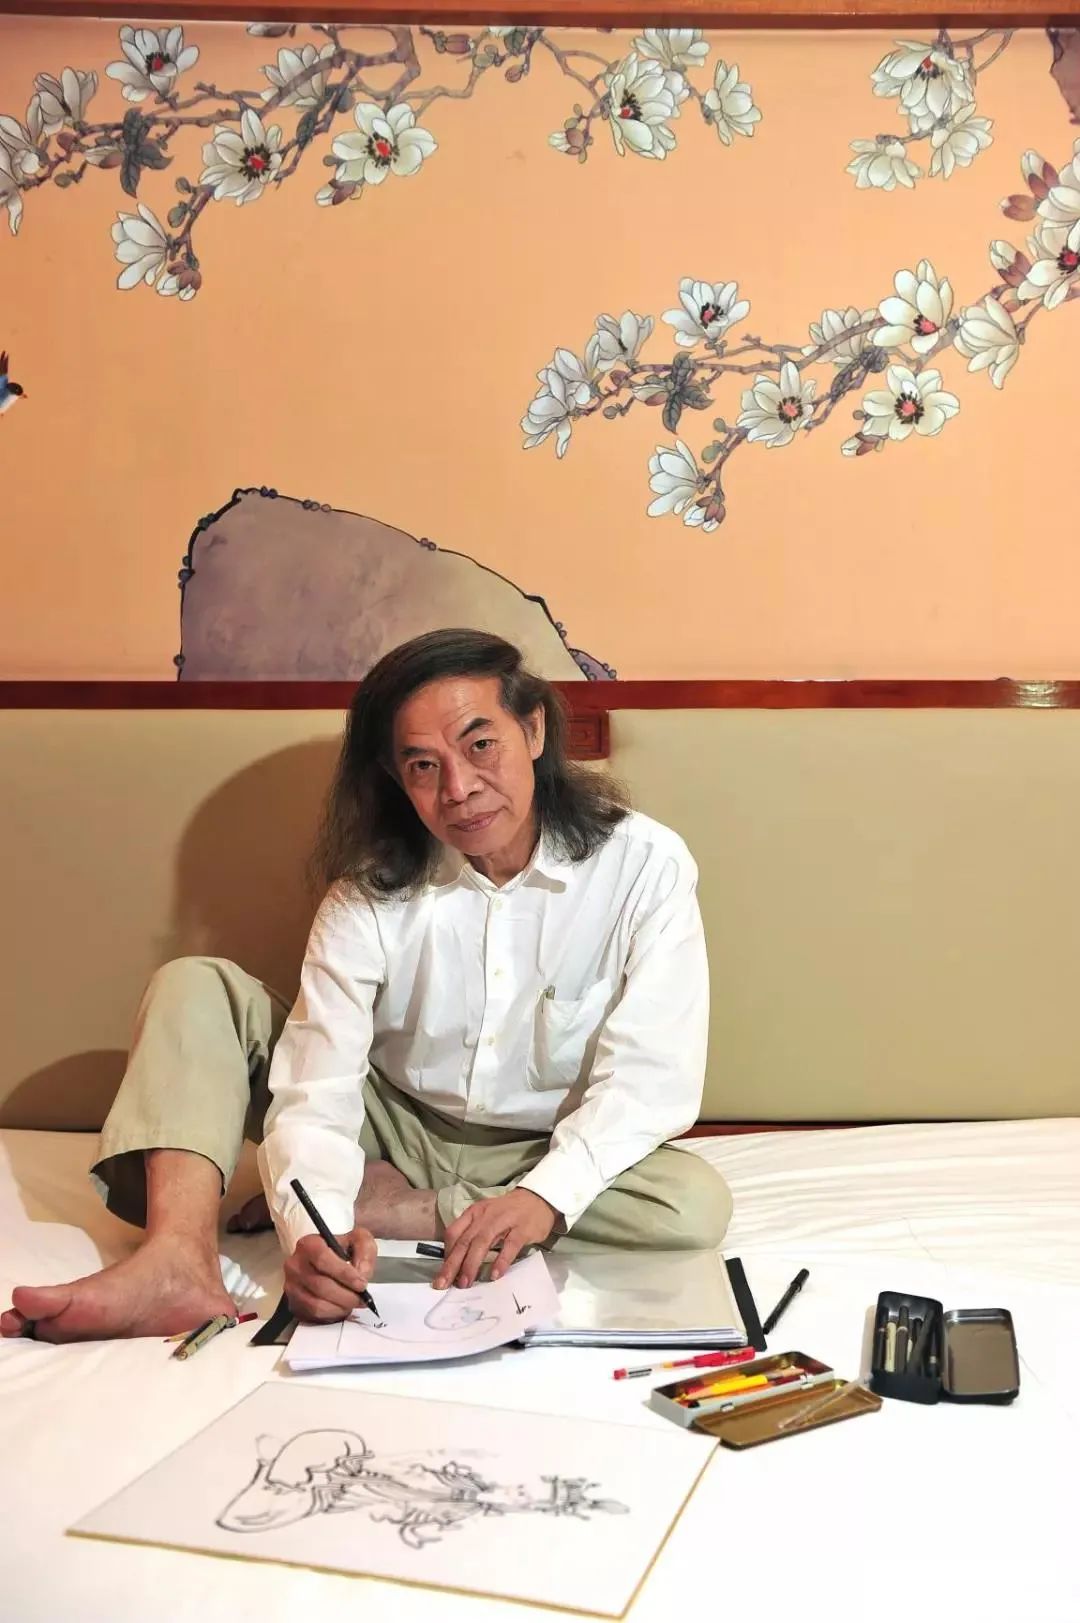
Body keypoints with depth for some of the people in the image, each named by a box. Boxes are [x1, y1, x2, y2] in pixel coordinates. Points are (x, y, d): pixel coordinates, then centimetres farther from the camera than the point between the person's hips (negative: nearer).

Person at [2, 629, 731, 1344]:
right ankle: (179, 1261, -34)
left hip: (552, 1152, -1)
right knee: (195, 987, -12)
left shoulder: (644, 865, -17)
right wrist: (314, 1230, -41)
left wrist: (547, 1194, -36)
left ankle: (389, 1206, -21)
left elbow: (649, 1073, -20)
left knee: (697, 1203, -32)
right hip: (396, 1130, 1)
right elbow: (317, 1086, -21)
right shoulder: (372, 890, -13)